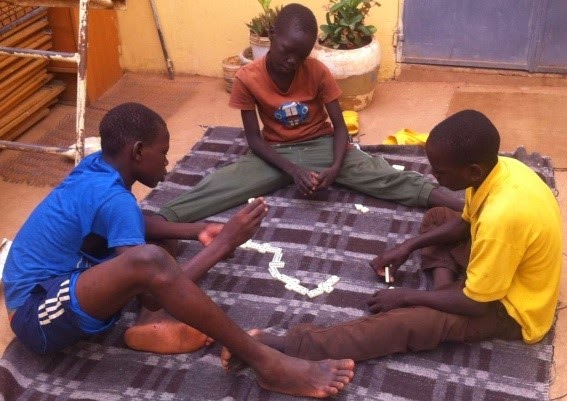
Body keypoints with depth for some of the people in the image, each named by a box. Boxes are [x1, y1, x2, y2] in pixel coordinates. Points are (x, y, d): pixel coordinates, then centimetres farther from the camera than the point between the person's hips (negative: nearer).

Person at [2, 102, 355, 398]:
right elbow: (156, 279, -21)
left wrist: (200, 232, 13)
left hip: (48, 287, 10)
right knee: (149, 260, -35)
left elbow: (139, 223, 22)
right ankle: (267, 363, -26)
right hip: (38, 315, -10)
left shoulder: (95, 168, 4)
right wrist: (224, 242, -13)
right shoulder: (112, 198, -22)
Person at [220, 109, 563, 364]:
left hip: (513, 308, -9)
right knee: (437, 217, 19)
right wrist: (409, 246, 2)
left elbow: (475, 303, -26)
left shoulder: (503, 216, -36)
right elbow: (466, 224, 10)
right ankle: (446, 295, 0)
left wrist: (405, 296, -15)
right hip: (505, 267, 9)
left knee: (407, 322, -25)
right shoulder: (499, 167, -9)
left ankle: (288, 347, -27)